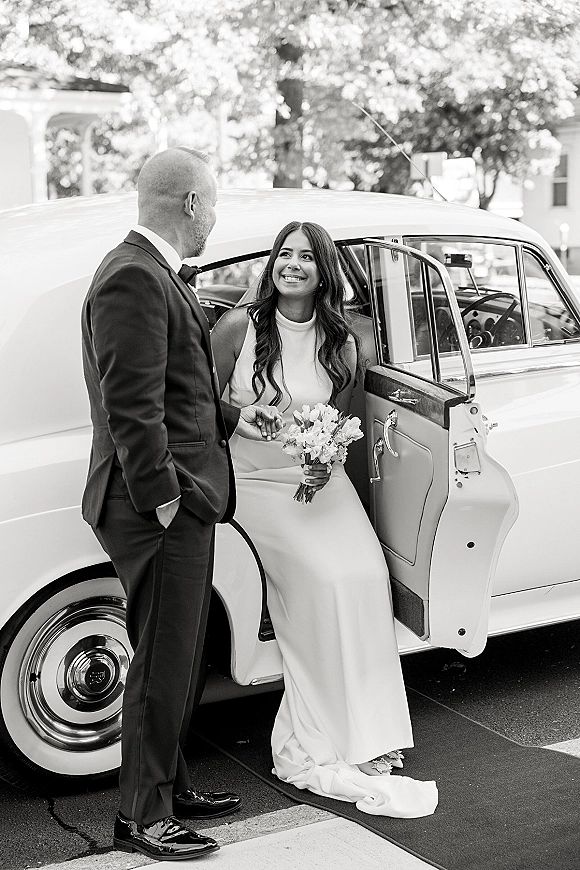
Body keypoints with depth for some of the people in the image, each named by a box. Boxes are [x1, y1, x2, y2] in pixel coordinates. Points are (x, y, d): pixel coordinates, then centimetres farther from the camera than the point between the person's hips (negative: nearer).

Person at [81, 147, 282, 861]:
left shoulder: (152, 272, 15)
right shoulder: (134, 278, -19)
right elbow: (132, 405, -23)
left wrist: (232, 420, 20)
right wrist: (162, 496, -20)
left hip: (180, 504, 11)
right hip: (161, 507, -11)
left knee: (175, 660, 19)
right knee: (162, 666, 0)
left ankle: (169, 786, 33)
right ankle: (142, 817, 12)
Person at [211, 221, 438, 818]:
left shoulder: (340, 343, 7)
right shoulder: (238, 326, -3)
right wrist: (246, 417, -14)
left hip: (320, 480, 4)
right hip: (255, 483, -4)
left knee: (364, 573, -21)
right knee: (324, 579, -24)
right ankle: (325, 749, -14)